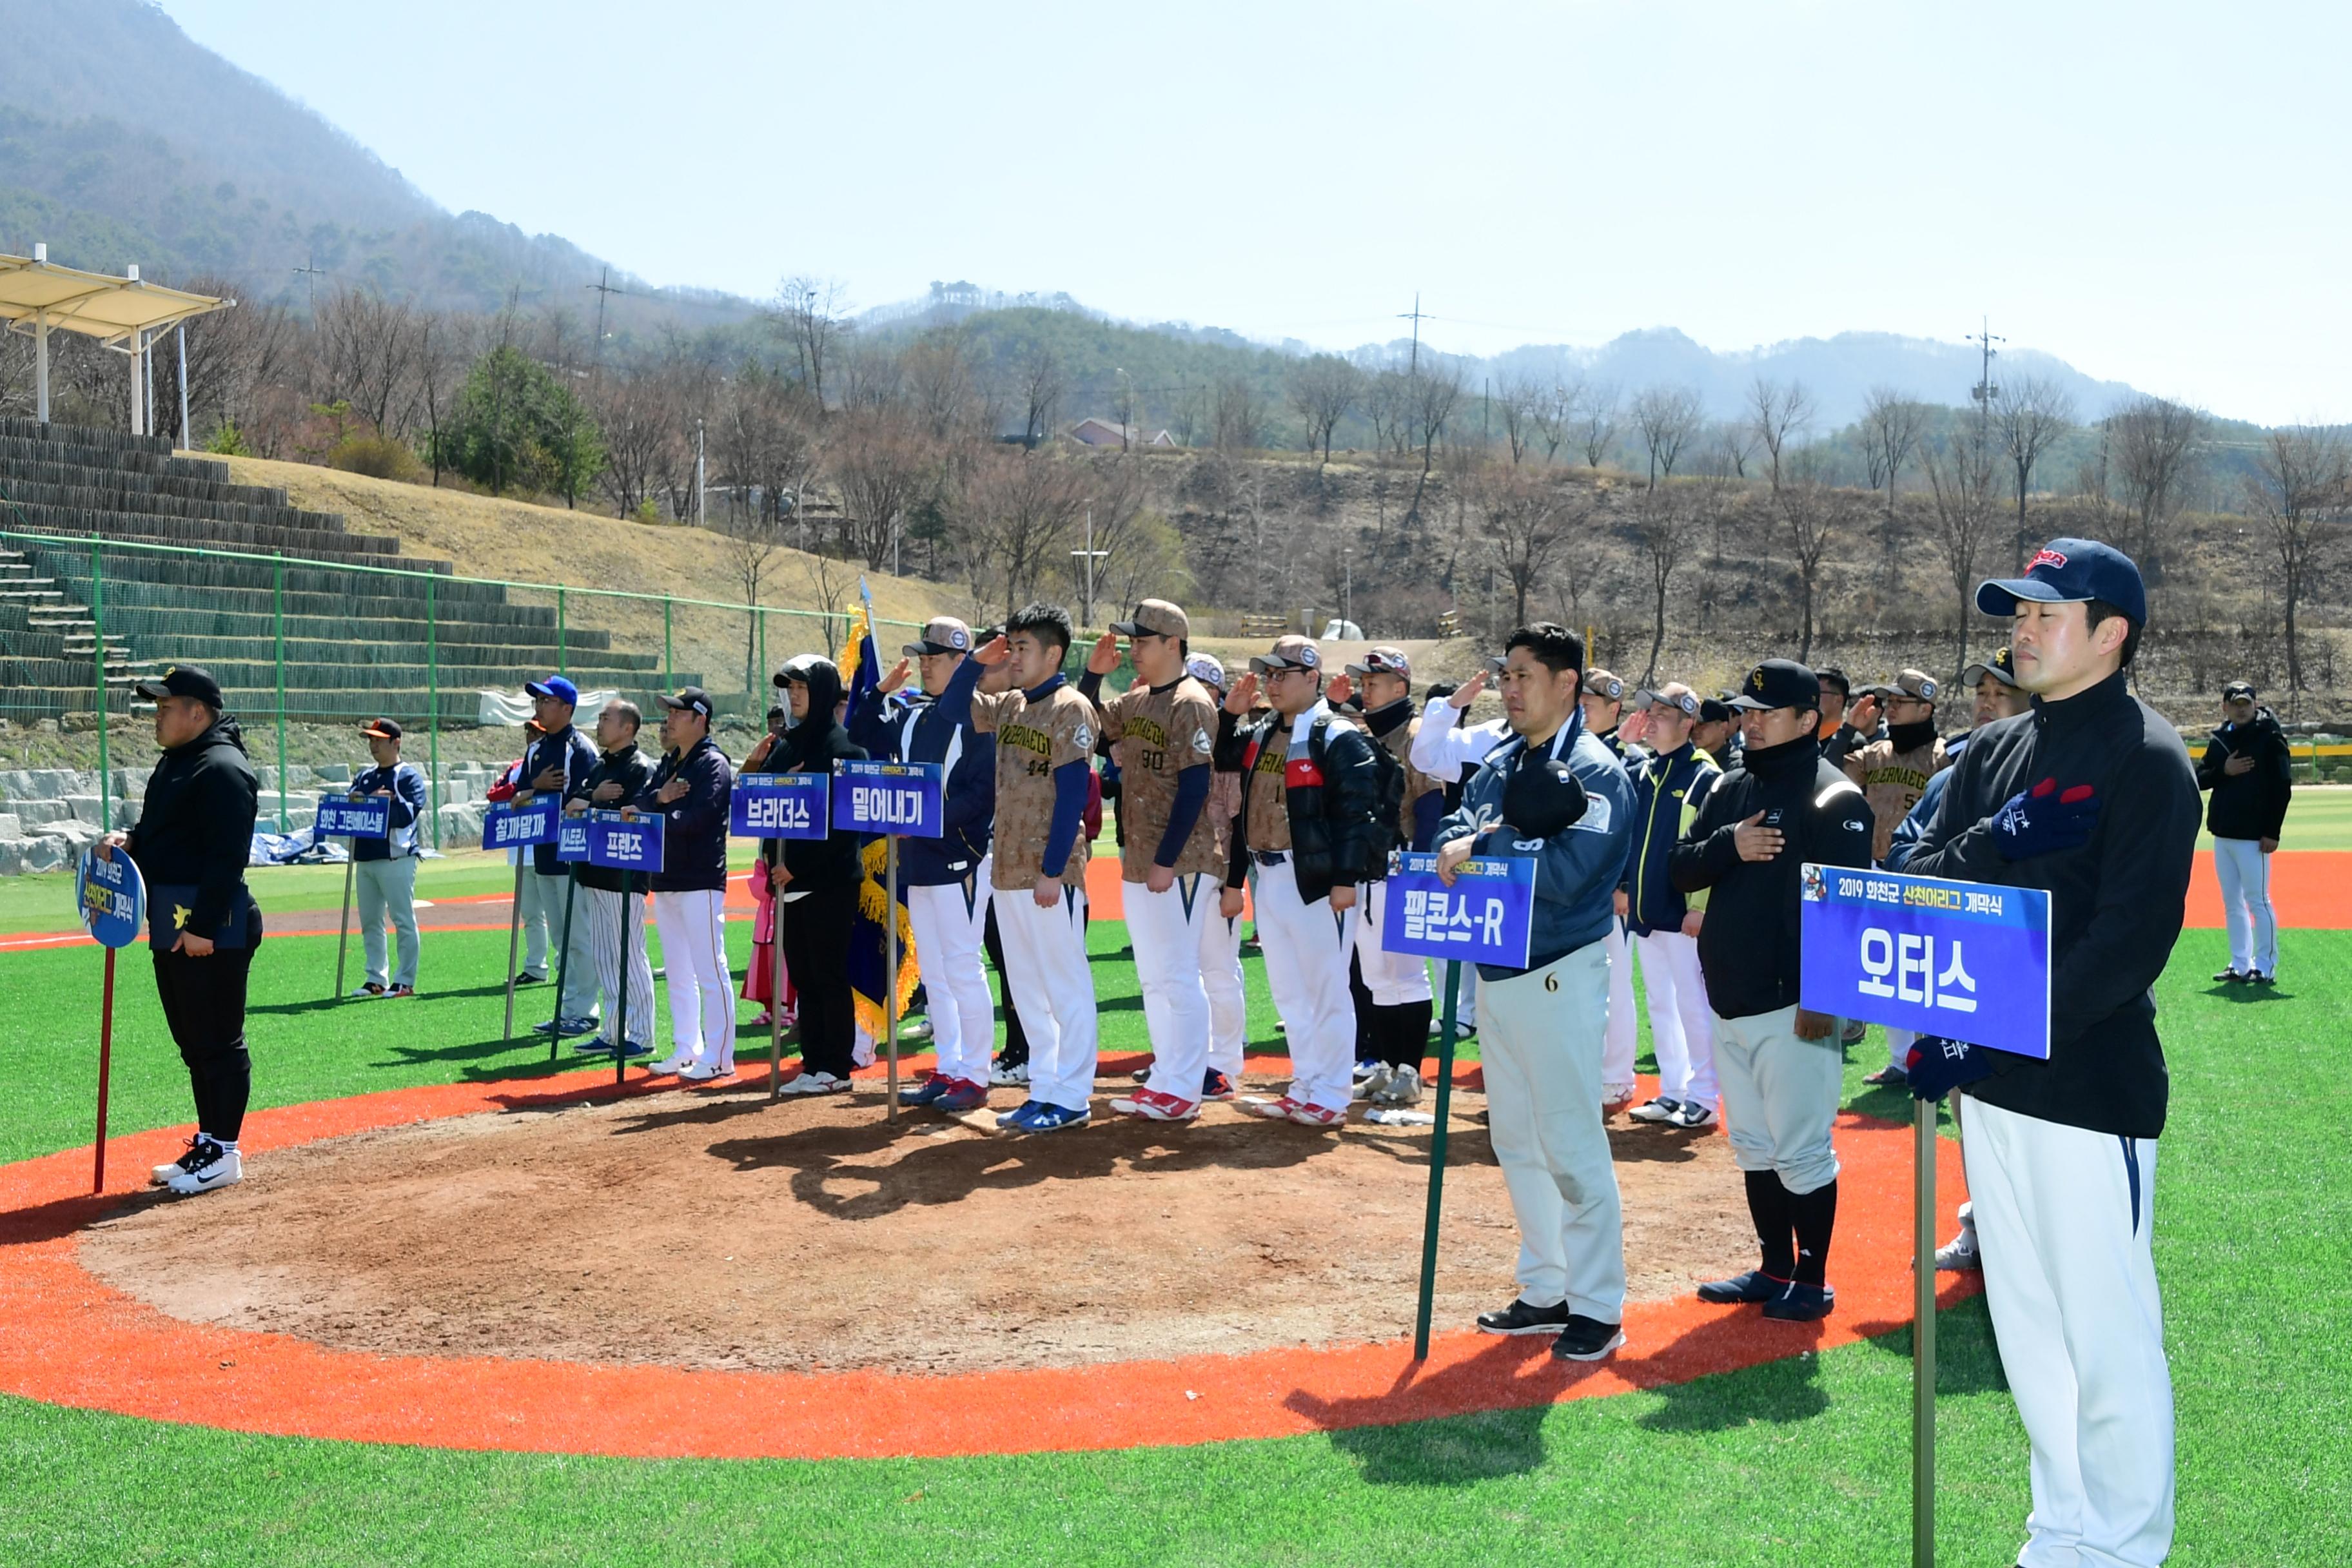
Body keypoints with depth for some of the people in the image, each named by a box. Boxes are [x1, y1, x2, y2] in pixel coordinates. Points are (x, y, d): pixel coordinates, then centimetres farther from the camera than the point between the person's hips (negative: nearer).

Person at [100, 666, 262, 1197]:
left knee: (218, 1042, -2)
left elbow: (227, 857, -21)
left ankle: (224, 1153, 6)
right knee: (193, 1042, 16)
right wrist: (129, 842, 4)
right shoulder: (175, 762, 17)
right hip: (171, 927, 11)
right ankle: (207, 1145, 25)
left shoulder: (222, 770, -16)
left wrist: (203, 927, -23)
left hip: (211, 930, -11)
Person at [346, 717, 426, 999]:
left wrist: (391, 799, -23)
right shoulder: (364, 778, 20)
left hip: (396, 857, -7)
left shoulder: (409, 775, 0)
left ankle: (405, 981, -4)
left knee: (403, 920, -6)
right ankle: (376, 979, 15)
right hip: (365, 857, 7)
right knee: (370, 922, 9)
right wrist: (353, 803, -6)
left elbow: (410, 813, -10)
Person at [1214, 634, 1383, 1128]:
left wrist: (1345, 879, -21)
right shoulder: (1259, 736, 14)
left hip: (1315, 879, -8)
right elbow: (1215, 763, 20)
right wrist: (1229, 714, 7)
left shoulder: (1338, 739, -11)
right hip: (1268, 877, 8)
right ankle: (1305, 1087, 24)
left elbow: (1356, 810, -16)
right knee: (1287, 990, 14)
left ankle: (1331, 1095, 8)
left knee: (1326, 989, 0)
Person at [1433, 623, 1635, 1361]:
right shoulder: (1498, 765, 12)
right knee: (1516, 1141, 15)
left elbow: (1568, 870, -23)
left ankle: (1598, 1306, 9)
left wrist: (1485, 848, -17)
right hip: (1496, 971, 8)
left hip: (1560, 976, -8)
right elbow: (1453, 835, 6)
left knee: (1571, 1145, -3)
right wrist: (1456, 846, -16)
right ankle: (1545, 1290, 27)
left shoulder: (1595, 772, -12)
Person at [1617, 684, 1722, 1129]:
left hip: (1683, 913, -8)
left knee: (1692, 1005, -2)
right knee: (1659, 1004, 13)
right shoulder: (1642, 773, 12)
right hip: (1643, 910, 8)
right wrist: (1623, 885, 12)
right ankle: (1671, 1092, 22)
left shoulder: (1705, 777, -10)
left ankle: (1702, 1098, 6)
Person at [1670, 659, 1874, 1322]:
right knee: (1753, 1146, 16)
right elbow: (1680, 869, 9)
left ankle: (1812, 1279, 13)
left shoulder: (1834, 798, -11)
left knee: (1801, 1151, -1)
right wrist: (1728, 845, -11)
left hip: (1793, 1006, -8)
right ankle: (1775, 1268, 28)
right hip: (1730, 1002, 8)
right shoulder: (1729, 788, 12)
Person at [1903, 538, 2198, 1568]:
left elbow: (2131, 940, -18)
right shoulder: (1991, 751, 12)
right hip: (1991, 1080, 7)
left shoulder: (2148, 759, -9)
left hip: (2091, 1087, -7)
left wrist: (1998, 1035, -22)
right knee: (2026, 1326, 16)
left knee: (2109, 1337, 0)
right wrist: (1990, 841, -13)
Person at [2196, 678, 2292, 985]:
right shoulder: (2219, 740, 12)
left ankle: (2266, 968, 1)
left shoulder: (2270, 738, -6)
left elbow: (2282, 787, -10)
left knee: (2257, 900, -5)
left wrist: (2272, 832, -15)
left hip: (2253, 835, -7)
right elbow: (2198, 780, 10)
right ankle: (2240, 966, 17)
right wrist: (2223, 771, -10)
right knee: (2231, 902, 10)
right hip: (2223, 833, 7)